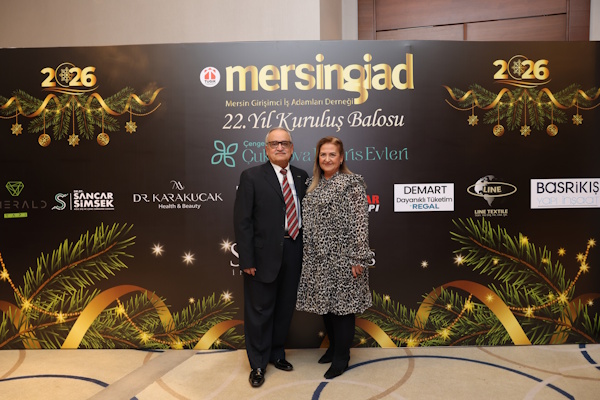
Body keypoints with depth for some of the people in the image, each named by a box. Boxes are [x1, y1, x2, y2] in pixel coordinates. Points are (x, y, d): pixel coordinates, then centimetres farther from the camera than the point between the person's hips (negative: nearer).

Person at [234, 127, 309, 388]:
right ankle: (258, 364, 26)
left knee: (285, 308, 17)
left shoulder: (301, 177, 8)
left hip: (294, 251, 4)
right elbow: (242, 221, -9)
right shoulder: (251, 177, -5)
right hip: (265, 253, -4)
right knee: (260, 310, 8)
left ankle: (277, 353, 37)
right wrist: (246, 259, -13)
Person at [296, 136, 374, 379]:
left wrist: (358, 257, -18)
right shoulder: (314, 184, 12)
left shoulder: (352, 183, -9)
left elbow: (360, 222, -14)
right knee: (325, 303, 16)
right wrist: (309, 254, 14)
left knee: (342, 304, 3)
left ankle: (341, 357, 19)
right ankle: (333, 346, 35)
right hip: (318, 257, 7)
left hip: (342, 256, -7)